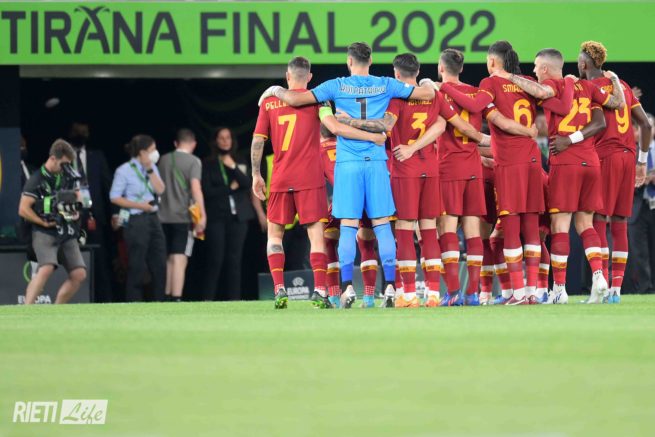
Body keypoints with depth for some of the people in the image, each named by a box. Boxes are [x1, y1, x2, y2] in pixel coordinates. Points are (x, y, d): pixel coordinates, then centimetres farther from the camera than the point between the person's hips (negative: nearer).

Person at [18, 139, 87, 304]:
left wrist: (76, 211, 9)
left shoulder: (67, 176, 12)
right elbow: (23, 210, -11)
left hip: (66, 233, 7)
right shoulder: (36, 180, -7)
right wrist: (44, 223, -15)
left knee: (79, 274, -2)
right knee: (46, 269, -28)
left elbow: (76, 195, 29)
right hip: (45, 233, -7)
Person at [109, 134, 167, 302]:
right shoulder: (125, 171, -6)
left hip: (153, 219, 7)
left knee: (159, 265, 3)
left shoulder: (152, 168, 13)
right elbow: (115, 197, -9)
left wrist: (150, 170, -5)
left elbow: (160, 190, 1)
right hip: (135, 221, -7)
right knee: (137, 267, -4)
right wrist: (139, 205, -15)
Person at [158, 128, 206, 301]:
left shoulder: (164, 160, 11)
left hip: (164, 216, 5)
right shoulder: (193, 161, -5)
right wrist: (202, 215, -18)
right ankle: (176, 300, -15)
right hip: (184, 216, -5)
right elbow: (195, 188, -16)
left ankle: (166, 297, 16)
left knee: (169, 259, 14)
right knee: (180, 260, -8)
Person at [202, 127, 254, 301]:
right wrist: (230, 188, -4)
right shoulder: (208, 165, 3)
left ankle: (233, 298, 1)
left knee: (235, 259, 0)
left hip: (237, 216, 3)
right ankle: (208, 299, -7)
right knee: (216, 260, -10)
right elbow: (207, 191, -6)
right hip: (216, 216, -3)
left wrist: (233, 167, -12)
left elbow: (247, 184, -1)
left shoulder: (239, 163, 14)